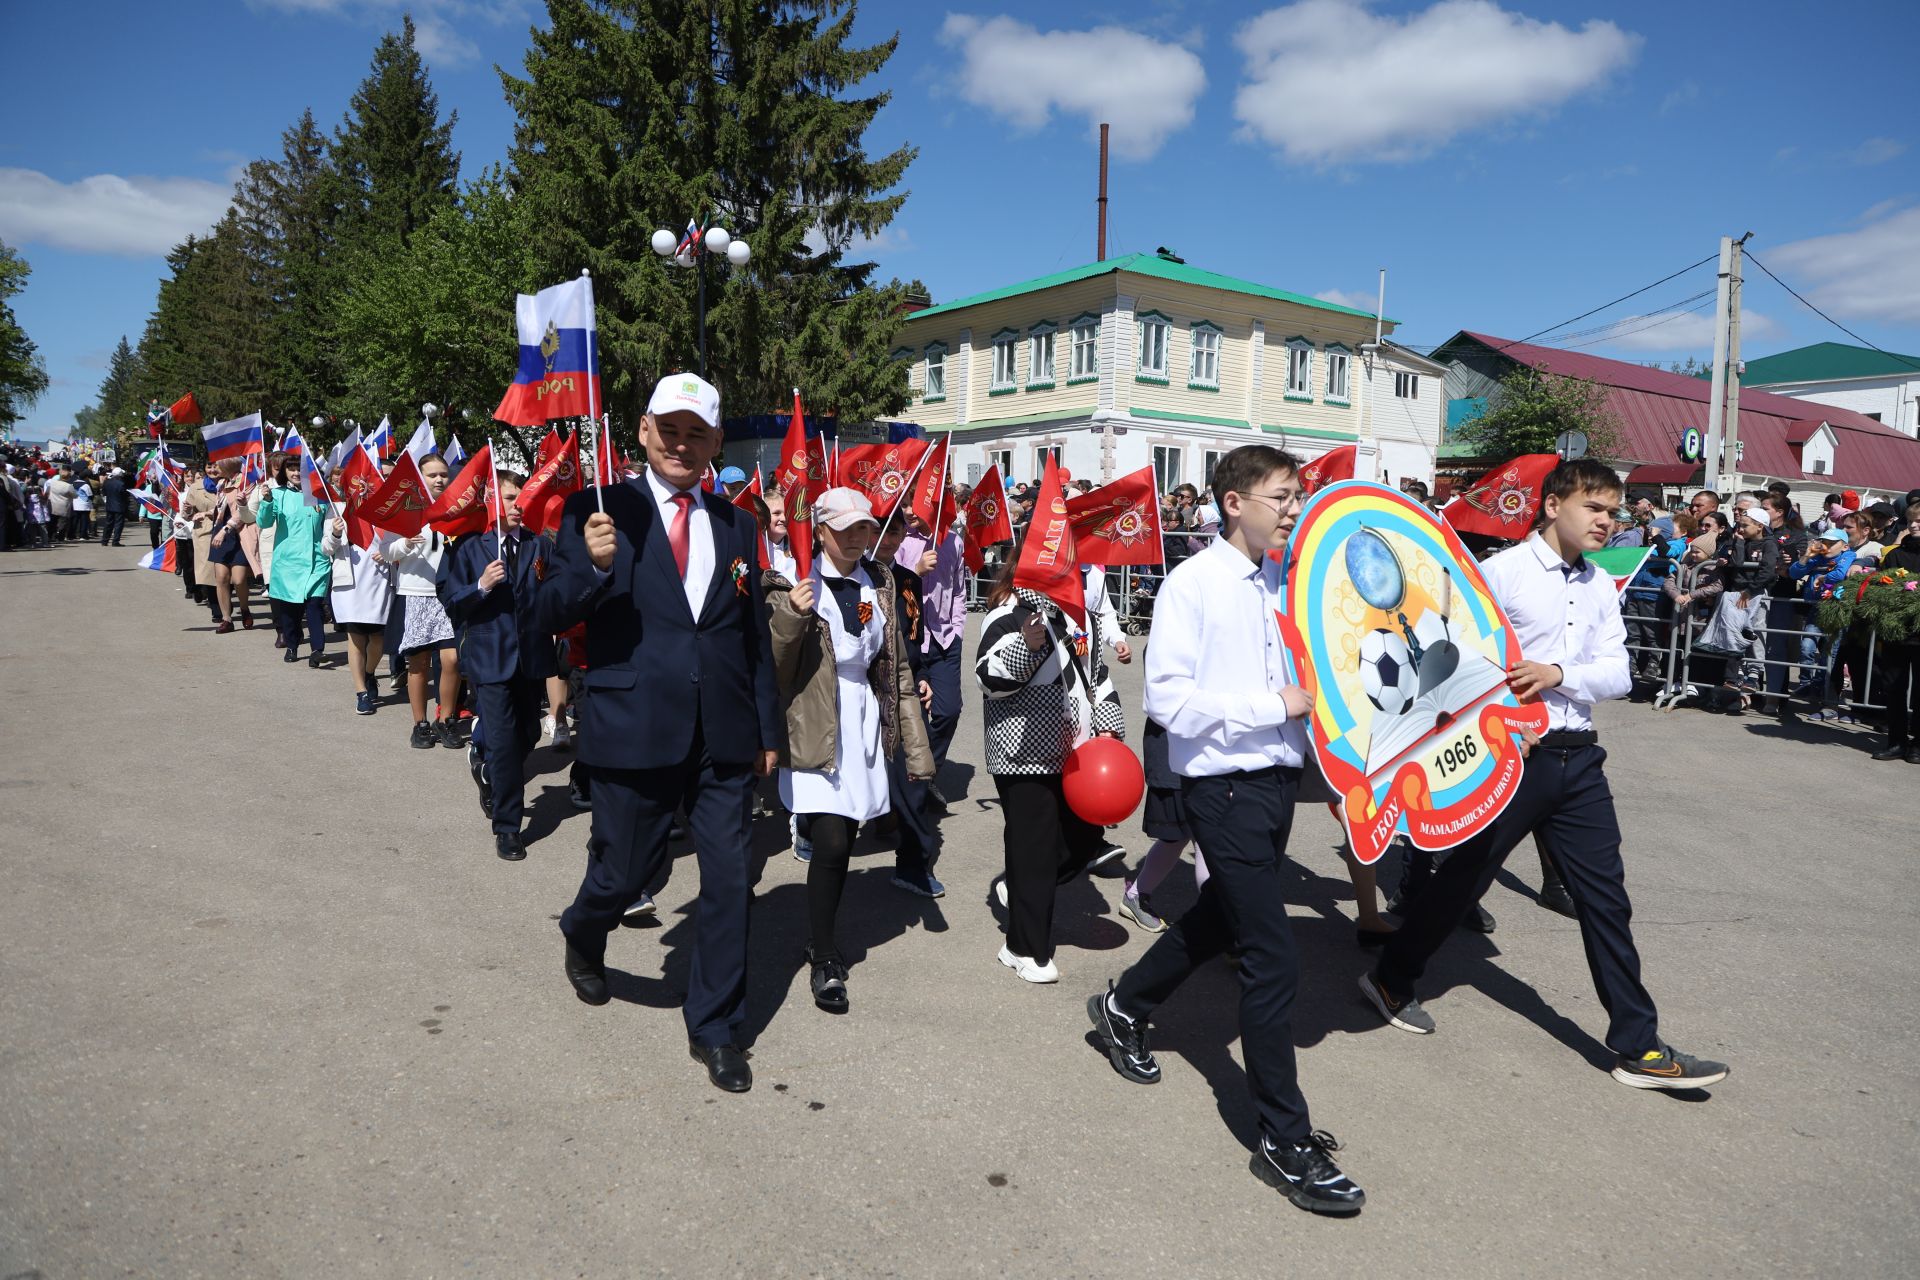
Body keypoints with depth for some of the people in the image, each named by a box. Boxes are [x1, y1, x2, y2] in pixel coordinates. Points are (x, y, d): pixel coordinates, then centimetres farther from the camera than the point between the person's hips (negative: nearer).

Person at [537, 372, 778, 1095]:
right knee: (625, 874, 11)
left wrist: (768, 730, 13)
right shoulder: (600, 512, -1)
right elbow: (551, 617, -5)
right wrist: (593, 562, -24)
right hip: (634, 731, -3)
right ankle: (583, 936, 47)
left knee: (729, 882, 6)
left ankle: (715, 1030, 24)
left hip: (724, 736, 3)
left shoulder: (736, 526, 10)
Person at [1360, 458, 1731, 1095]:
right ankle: (1391, 978, 26)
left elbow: (1618, 674, 4)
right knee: (1465, 875, 6)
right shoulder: (1502, 572, -8)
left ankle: (1638, 1047, 15)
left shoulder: (1602, 587, 11)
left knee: (1605, 895, 6)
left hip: (1577, 758, 6)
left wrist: (1559, 673, -13)